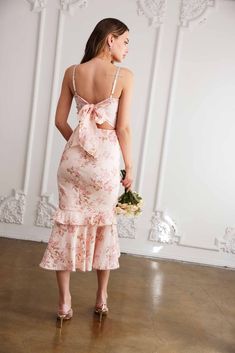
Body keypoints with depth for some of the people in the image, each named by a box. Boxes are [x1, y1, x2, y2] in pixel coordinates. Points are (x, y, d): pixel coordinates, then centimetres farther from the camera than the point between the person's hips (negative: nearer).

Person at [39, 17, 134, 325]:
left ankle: (64, 303, 19)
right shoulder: (125, 76, -8)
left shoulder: (72, 72, 3)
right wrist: (129, 167, 1)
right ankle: (102, 298, 29)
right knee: (105, 225, 15)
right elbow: (123, 128, -10)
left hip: (75, 156, 3)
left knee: (68, 224, 10)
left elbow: (60, 121, 5)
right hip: (106, 158, -2)